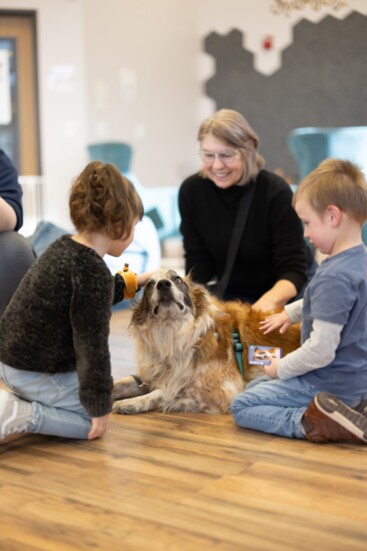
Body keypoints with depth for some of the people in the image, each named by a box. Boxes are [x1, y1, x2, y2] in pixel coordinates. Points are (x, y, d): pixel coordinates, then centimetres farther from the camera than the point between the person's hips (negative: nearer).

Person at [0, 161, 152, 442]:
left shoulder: (64, 247, 3)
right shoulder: (93, 271, -24)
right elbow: (92, 345, -22)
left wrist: (133, 282, 32)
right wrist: (99, 408, -15)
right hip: (36, 374, -9)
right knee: (92, 422, 8)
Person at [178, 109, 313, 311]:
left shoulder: (276, 192, -23)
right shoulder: (191, 190, -12)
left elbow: (294, 269, -25)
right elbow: (198, 264, -8)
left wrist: (269, 301, -43)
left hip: (284, 292, -4)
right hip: (230, 293, 4)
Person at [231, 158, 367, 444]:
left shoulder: (333, 276, -27)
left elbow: (321, 351, -27)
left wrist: (281, 368, -11)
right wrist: (290, 312, 25)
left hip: (329, 383, -9)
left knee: (241, 407, -1)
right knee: (256, 387, 22)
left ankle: (310, 423, -17)